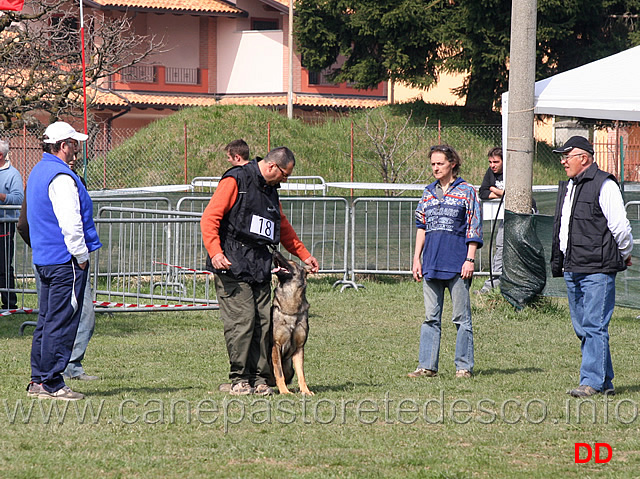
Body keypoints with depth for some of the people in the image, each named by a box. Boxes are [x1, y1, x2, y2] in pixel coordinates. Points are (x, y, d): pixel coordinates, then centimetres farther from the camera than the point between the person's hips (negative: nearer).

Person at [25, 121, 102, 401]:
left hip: (44, 259, 10)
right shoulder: (60, 176, -16)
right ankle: (51, 383, -6)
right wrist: (81, 256, -13)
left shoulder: (38, 172, 16)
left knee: (47, 320, 13)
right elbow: (70, 222, -23)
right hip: (66, 260, -10)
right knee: (61, 322, -7)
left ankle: (38, 381, 15)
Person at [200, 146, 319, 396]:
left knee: (264, 321, 0)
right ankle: (239, 379, -4)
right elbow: (209, 218, -11)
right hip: (232, 263, -8)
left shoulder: (270, 189, 21)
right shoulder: (236, 181, -5)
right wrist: (215, 252, -22)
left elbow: (284, 228, 35)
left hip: (260, 266, 8)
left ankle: (260, 378, 5)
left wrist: (304, 255, 35)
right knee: (242, 319, -11)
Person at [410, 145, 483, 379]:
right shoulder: (428, 193, 14)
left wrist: (470, 259, -9)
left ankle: (464, 366, 4)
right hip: (431, 263, 5)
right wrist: (416, 259, 12)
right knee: (431, 317, 6)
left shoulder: (466, 192, 0)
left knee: (461, 317, -1)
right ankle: (427, 366, 8)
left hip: (457, 263, -5)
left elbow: (474, 228, -2)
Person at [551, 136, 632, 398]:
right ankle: (605, 381, 16)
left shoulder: (604, 185, -9)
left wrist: (624, 255, 3)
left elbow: (620, 226, -9)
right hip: (573, 269, 9)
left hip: (598, 270, -9)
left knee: (594, 326, -10)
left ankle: (592, 381, -9)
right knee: (582, 327, 10)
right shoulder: (566, 187, 18)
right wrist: (558, 262, 22)